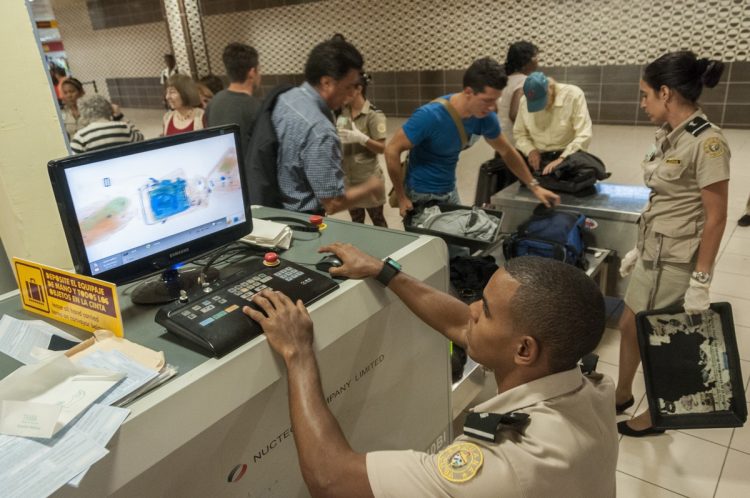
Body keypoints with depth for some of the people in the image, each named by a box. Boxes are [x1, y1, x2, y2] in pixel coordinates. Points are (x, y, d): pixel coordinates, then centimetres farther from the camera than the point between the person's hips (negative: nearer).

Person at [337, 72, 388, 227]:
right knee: (356, 220, 19)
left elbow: (382, 148, -17)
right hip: (347, 177, 5)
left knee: (377, 220, 10)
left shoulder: (374, 115, -15)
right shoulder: (342, 112, 1)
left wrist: (361, 137, -30)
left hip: (368, 178, -5)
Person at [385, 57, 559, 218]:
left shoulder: (484, 117, -10)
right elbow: (392, 150, -21)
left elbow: (507, 152, 7)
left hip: (450, 191, 6)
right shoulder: (430, 116, -28)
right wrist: (401, 198, -18)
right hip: (421, 196, -5)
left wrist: (534, 186, 7)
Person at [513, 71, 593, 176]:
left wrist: (562, 159, -24)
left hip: (568, 158, -2)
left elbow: (584, 136, -13)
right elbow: (519, 133, 11)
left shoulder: (573, 95, -9)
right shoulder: (525, 101, -1)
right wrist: (530, 150, -8)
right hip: (538, 159, 2)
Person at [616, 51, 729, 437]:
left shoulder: (706, 142, -20)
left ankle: (655, 417, 32)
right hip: (653, 254, 8)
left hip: (675, 262, -8)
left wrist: (701, 282, -18)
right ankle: (623, 395, 41)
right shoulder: (669, 135, 5)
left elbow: (715, 218, -18)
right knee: (628, 327, 19)